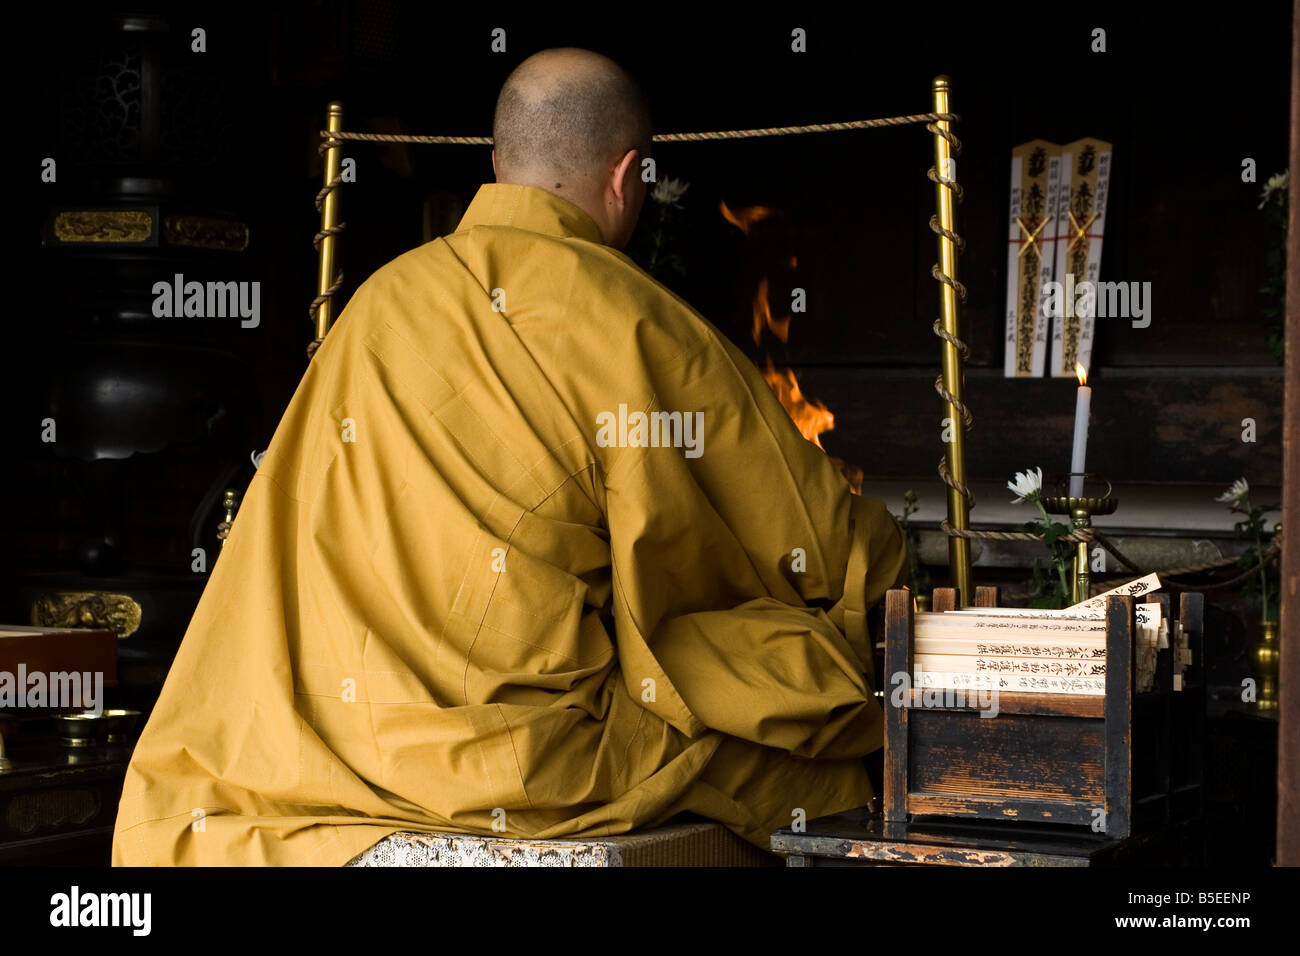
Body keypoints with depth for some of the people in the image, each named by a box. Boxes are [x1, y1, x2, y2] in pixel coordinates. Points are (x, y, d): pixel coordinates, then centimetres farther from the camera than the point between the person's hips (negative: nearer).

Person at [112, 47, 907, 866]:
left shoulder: (383, 301, 8)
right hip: (550, 754, -6)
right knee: (827, 770, 11)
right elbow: (816, 535, 0)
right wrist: (884, 547, 23)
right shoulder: (631, 322, -8)